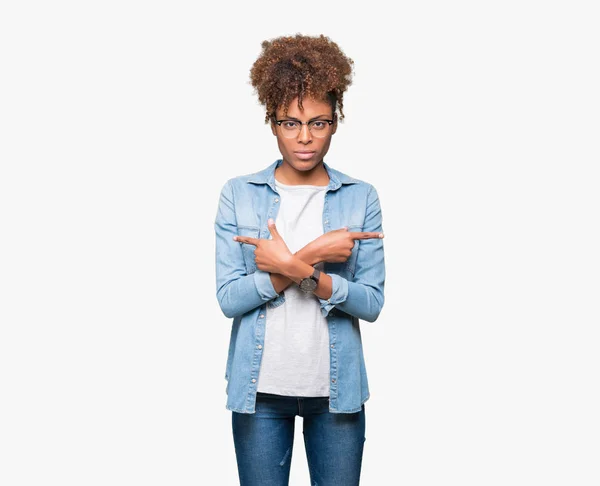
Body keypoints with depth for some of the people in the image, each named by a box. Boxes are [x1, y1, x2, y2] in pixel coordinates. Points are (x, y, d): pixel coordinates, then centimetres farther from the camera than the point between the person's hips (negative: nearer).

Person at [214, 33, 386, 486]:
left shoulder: (361, 198, -1)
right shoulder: (238, 194, -2)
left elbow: (372, 302, -6)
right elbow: (229, 298, -8)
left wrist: (294, 268, -18)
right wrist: (309, 256, -18)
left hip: (337, 388, 0)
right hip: (260, 388, 0)